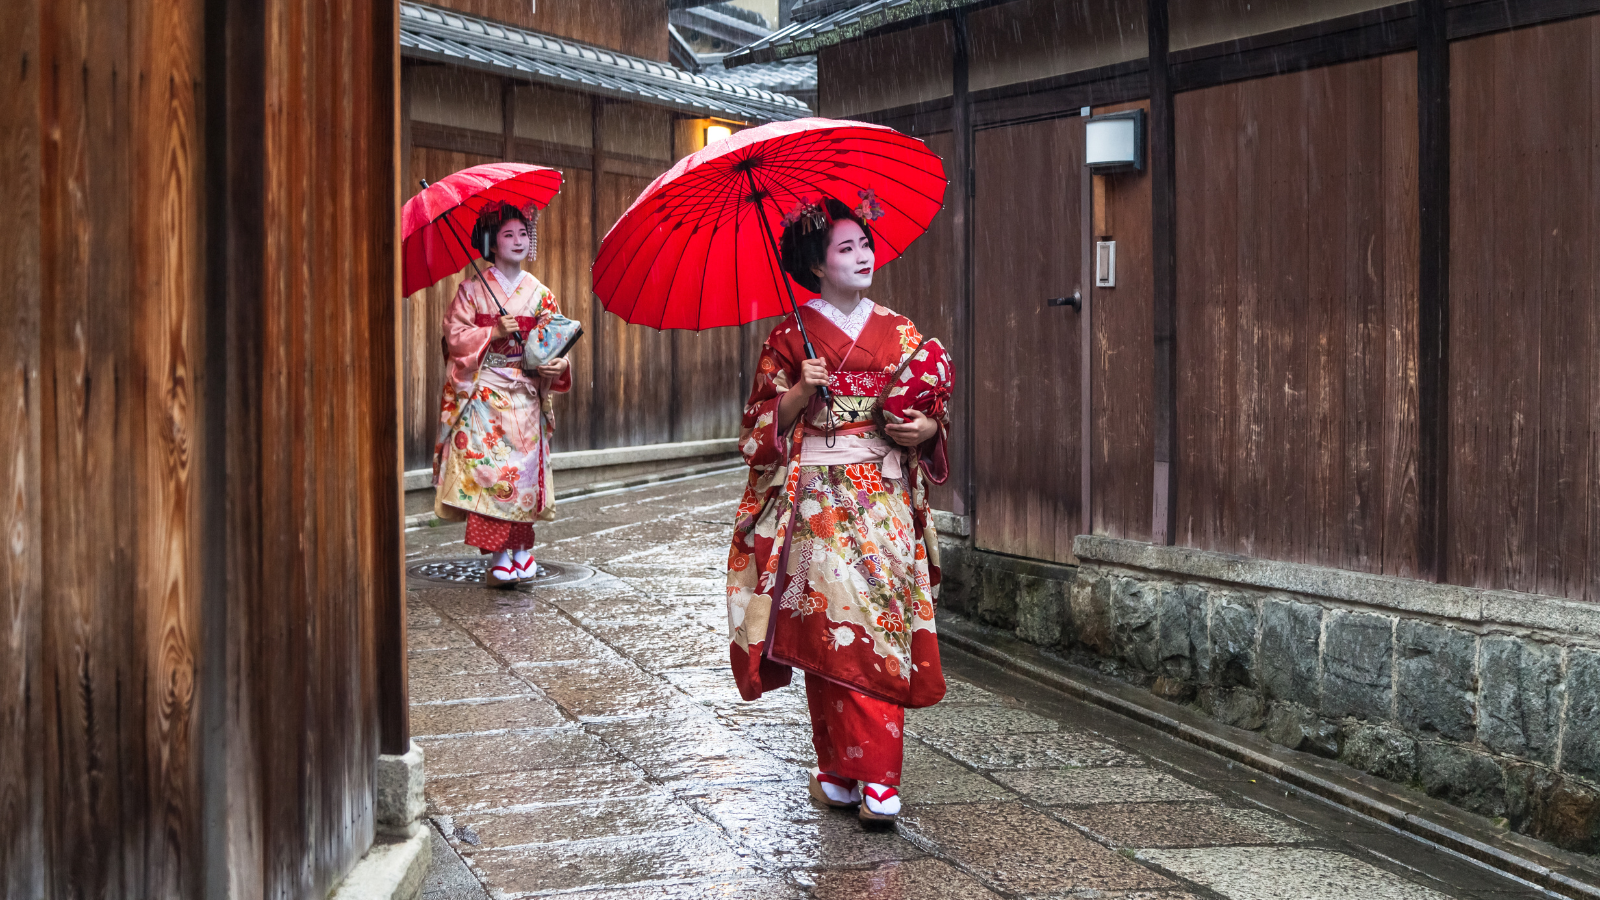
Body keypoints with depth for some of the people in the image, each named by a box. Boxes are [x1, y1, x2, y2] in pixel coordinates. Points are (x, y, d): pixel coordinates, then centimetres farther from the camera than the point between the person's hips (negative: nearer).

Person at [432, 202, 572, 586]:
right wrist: (494, 332, -15)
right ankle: (501, 555, -9)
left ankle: (520, 551, 2)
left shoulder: (541, 294, 11)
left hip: (525, 395, 2)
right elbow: (455, 336, -2)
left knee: (523, 470, -5)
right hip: (482, 394, -2)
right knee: (487, 468, -12)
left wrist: (556, 364, -12)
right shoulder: (472, 290, 5)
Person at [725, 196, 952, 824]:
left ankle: (873, 775, -3)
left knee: (881, 628, -5)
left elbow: (934, 412, 16)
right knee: (831, 627, -6)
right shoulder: (790, 337, 3)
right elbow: (763, 428, 3)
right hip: (818, 501, -2)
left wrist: (927, 429, -6)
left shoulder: (900, 333, 11)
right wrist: (800, 393, -14)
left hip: (887, 501, 2)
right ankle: (843, 770, 4)